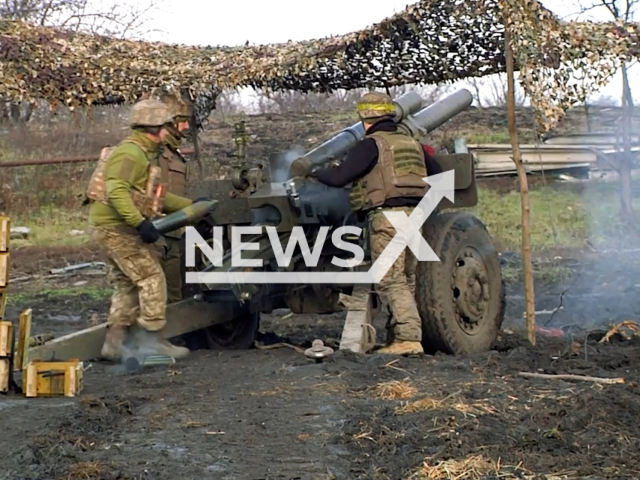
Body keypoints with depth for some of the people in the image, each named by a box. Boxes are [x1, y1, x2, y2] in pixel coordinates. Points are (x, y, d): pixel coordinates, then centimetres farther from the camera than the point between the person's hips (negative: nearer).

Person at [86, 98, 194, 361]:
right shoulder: (131, 153, -15)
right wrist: (140, 222, -34)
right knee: (152, 279, -7)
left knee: (127, 285, 13)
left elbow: (156, 196, 25)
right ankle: (154, 341, -2)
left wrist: (192, 206, 25)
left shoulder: (144, 154, 18)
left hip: (115, 228, 11)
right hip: (117, 228, -11)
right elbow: (116, 191, -28)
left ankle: (114, 342, 15)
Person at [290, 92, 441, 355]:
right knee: (407, 280, 11)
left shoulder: (371, 145, -4)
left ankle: (409, 338, -15)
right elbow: (438, 176, 26)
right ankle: (396, 335, 15)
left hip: (386, 217, -7)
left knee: (391, 281, -7)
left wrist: (312, 172, 3)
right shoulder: (413, 144, 18)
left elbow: (338, 177, -13)